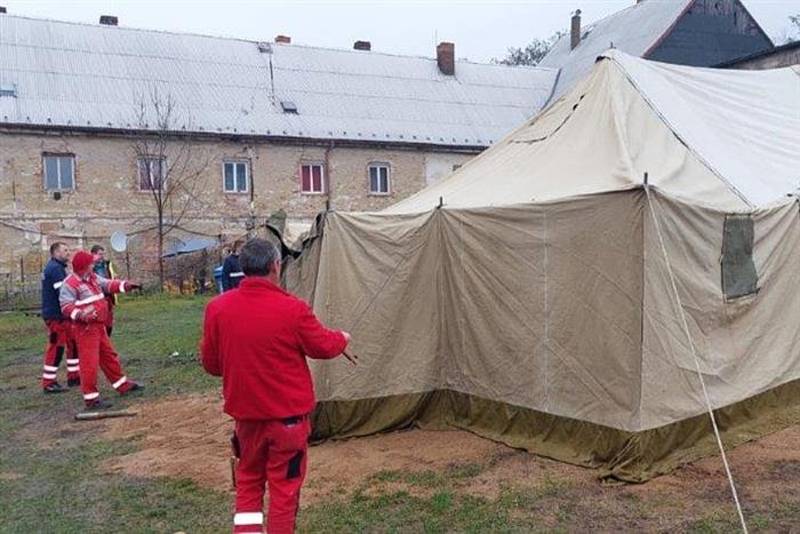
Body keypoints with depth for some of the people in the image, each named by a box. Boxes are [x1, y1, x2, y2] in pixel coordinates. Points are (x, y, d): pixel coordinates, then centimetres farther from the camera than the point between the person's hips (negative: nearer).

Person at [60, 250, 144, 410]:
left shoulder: (93, 277, 12)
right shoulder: (70, 284, -15)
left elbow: (108, 284, 17)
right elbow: (66, 306, -21)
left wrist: (125, 285, 1)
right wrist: (80, 314, -37)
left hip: (99, 326, 10)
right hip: (85, 328, -9)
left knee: (109, 356, 19)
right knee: (89, 362, -7)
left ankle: (123, 385, 32)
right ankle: (91, 398, -1)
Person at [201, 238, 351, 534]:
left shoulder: (217, 308, -8)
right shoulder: (293, 308, -19)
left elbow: (210, 364, 3)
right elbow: (324, 347, -3)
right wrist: (343, 338, 19)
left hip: (245, 414, 4)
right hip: (288, 415, -3)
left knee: (248, 480, 22)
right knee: (285, 485, 12)